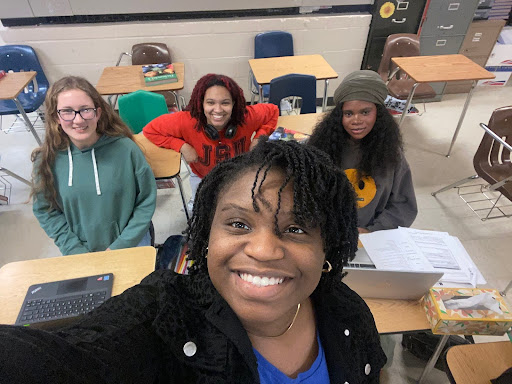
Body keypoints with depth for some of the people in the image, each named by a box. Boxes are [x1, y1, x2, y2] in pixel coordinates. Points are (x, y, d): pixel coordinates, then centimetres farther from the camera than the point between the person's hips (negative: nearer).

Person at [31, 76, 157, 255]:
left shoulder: (125, 148, -16)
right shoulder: (47, 159, -10)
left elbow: (146, 201, -10)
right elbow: (45, 211, -1)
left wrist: (120, 246, -13)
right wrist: (76, 251, -10)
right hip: (80, 249, 1)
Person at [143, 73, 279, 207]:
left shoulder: (247, 117, -31)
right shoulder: (187, 122, -35)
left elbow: (273, 110, -10)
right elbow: (150, 130, -22)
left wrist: (258, 138, -23)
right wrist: (183, 146, -32)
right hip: (202, 177, -1)